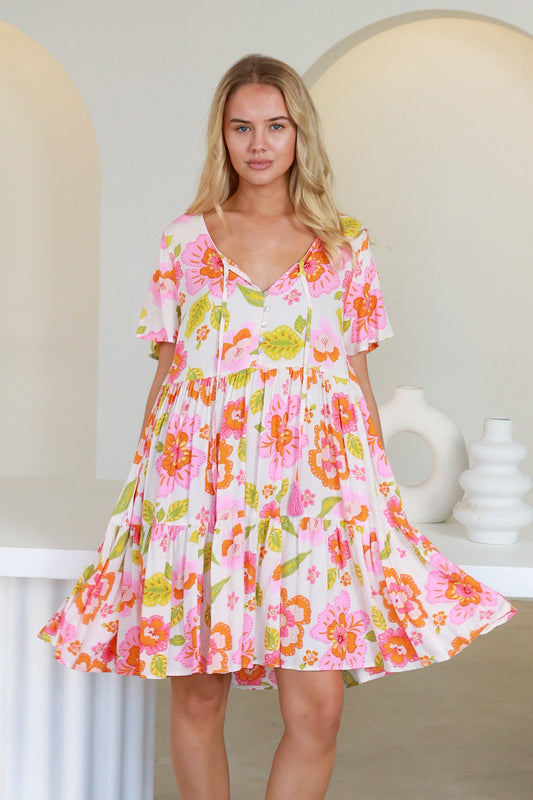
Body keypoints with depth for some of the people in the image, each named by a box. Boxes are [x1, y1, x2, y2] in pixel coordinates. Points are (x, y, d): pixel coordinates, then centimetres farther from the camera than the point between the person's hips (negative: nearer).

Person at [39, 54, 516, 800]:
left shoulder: (345, 245, 9)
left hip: (311, 485, 0)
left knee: (317, 708, -7)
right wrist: (144, 482, 8)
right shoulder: (187, 238, 9)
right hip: (201, 476, 0)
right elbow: (166, 372, 11)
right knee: (198, 695, 5)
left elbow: (357, 375, 11)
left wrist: (377, 492, 7)